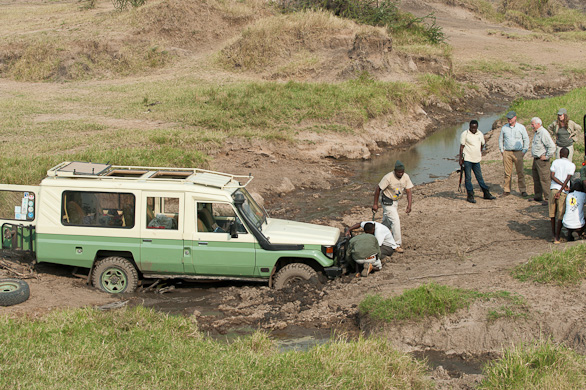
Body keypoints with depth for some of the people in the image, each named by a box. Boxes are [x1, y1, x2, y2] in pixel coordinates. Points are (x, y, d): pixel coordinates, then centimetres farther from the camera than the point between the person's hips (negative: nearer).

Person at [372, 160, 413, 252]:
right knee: (395, 221, -13)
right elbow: (378, 189, -17)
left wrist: (409, 205, -20)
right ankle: (397, 245, -9)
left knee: (388, 221, 17)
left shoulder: (406, 177, -9)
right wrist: (375, 204, -13)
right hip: (388, 202, -6)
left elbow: (408, 192, -7)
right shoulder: (388, 177, -26)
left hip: (396, 201, 6)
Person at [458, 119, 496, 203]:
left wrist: (480, 154, 22)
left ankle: (486, 193, 17)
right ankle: (470, 196, 2)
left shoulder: (480, 134, 8)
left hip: (476, 159, 4)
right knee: (468, 178, -2)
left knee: (479, 177, 10)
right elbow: (462, 147, -4)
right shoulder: (465, 134, -5)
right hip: (467, 159, -4)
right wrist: (460, 158, -7)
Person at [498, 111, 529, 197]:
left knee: (520, 172, -3)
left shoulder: (521, 127, 4)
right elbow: (500, 139, 19)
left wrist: (524, 151, 0)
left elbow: (526, 139, 7)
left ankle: (523, 190, 2)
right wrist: (501, 150, 9)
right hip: (507, 152, 2)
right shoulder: (504, 128, 9)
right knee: (507, 173, 0)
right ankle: (506, 190, 6)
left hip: (518, 152, -2)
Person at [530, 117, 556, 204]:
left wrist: (546, 157, -18)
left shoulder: (544, 133, -17)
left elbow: (552, 146, -24)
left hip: (542, 160, -10)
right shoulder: (536, 133, 14)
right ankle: (538, 196, 28)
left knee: (545, 179, -8)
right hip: (536, 159, 10)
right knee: (536, 178, 17)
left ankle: (548, 198, -5)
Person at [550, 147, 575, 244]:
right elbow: (568, 179, -7)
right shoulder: (572, 165, 2)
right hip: (563, 192, -2)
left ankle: (553, 232, 29)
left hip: (553, 189, 2)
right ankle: (557, 237, -1)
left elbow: (552, 176, -4)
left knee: (552, 212, 16)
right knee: (561, 215, 2)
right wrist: (561, 190, -8)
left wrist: (562, 185, -7)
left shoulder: (555, 162, 6)